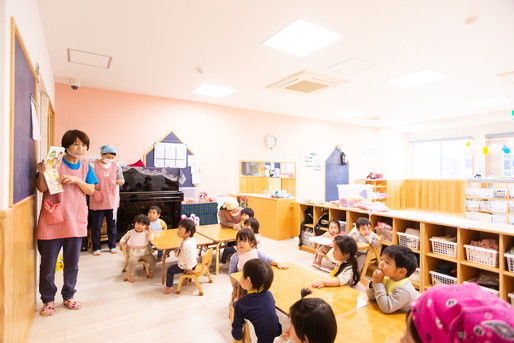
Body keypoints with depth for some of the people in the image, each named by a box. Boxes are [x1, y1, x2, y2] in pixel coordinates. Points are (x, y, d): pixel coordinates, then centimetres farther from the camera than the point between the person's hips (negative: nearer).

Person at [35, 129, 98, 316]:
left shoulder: (85, 167, 8)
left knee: (72, 264, 13)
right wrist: (42, 172, -22)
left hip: (75, 221, 3)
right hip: (52, 220, -3)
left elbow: (91, 190, 1)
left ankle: (68, 296, 30)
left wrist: (77, 180, -14)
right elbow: (42, 188, -5)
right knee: (48, 264, 7)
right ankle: (48, 300, 26)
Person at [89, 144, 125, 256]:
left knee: (112, 224, 14)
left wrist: (120, 181, -19)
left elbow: (121, 179, 4)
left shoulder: (116, 165, 0)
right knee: (96, 226, 9)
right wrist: (94, 192, -21)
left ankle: (112, 246, 28)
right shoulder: (94, 166, -9)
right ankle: (96, 248, 25)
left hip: (112, 201, 3)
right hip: (97, 202, -2)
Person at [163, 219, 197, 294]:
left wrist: (189, 268, -22)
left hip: (185, 265, -9)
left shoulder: (186, 244, -35)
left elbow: (189, 257, -34)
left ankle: (169, 287, 15)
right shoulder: (192, 239, -6)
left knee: (170, 270, 5)